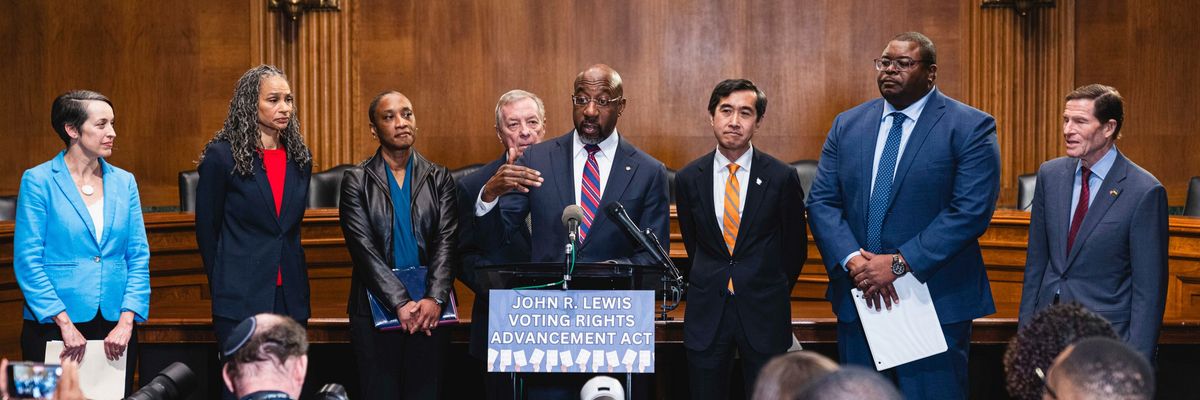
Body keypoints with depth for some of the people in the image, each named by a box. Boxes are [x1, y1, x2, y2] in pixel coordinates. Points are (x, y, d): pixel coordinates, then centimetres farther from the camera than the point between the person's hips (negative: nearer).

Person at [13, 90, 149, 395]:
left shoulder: (124, 182, 7)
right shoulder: (38, 181, -4)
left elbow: (139, 257, 5)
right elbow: (27, 261, -8)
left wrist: (127, 321, -6)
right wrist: (66, 324, -14)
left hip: (116, 329, 4)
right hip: (53, 327, -3)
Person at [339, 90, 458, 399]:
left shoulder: (440, 179, 8)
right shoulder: (356, 181, 1)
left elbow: (447, 243, -1)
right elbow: (363, 248, -8)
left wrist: (435, 299, -17)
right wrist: (400, 303, -18)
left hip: (431, 310, 2)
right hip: (377, 309, -1)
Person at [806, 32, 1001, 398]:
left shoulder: (970, 128, -4)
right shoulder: (847, 125, 10)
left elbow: (971, 211, -14)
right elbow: (822, 202, 5)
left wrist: (899, 263, -18)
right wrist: (853, 260, -13)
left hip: (936, 302, -4)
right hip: (858, 298, 4)